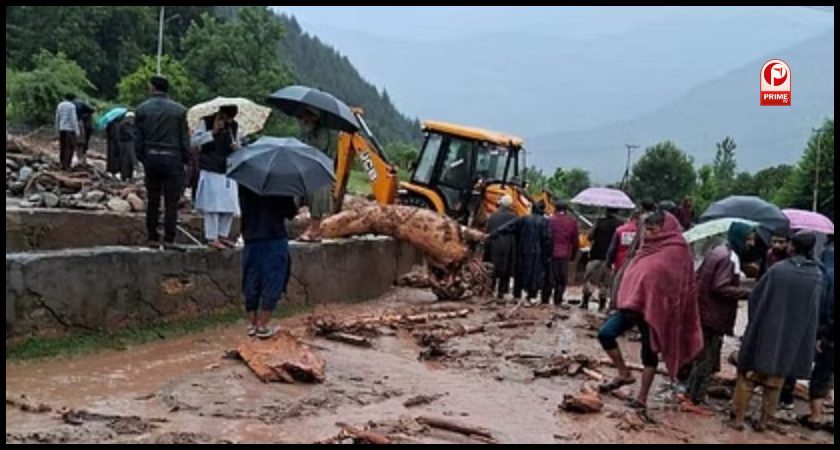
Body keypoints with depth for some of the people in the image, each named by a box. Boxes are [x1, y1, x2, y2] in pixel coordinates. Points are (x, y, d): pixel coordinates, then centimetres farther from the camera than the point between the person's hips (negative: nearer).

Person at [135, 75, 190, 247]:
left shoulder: (142, 109, 0)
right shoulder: (179, 110, -4)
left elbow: (138, 139, 2)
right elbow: (184, 139, -2)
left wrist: (142, 158, 14)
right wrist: (184, 160, 7)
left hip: (151, 157, 2)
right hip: (172, 158, -2)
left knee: (152, 200, 12)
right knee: (171, 202, 2)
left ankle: (153, 237, 14)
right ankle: (169, 238, 0)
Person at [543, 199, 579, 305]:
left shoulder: (550, 220, -5)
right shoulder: (572, 222, 2)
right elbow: (575, 240, 5)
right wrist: (573, 255, 15)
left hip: (552, 253, -1)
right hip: (565, 255, 1)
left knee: (549, 278, 7)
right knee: (562, 280, 8)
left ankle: (545, 300, 8)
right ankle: (557, 301, 7)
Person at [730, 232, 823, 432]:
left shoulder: (778, 269, -13)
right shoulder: (817, 276, -6)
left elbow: (755, 296, -5)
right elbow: (815, 309, 2)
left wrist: (754, 322, 10)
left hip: (766, 331, -2)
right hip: (794, 337, 2)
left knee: (748, 376, 9)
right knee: (774, 381, 14)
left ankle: (739, 417, 11)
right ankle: (764, 420, 18)